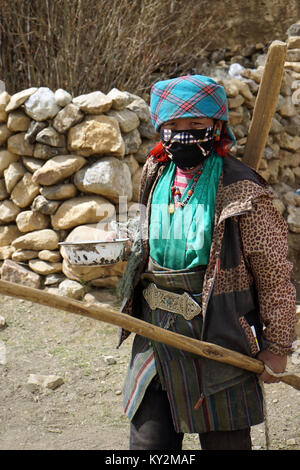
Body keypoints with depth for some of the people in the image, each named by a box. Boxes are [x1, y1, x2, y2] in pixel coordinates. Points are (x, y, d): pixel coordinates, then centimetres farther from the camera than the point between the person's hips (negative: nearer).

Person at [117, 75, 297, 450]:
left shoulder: (242, 190, -12)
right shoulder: (155, 176, 7)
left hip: (219, 340, -5)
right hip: (155, 335, 6)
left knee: (225, 441, 6)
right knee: (148, 440, 10)